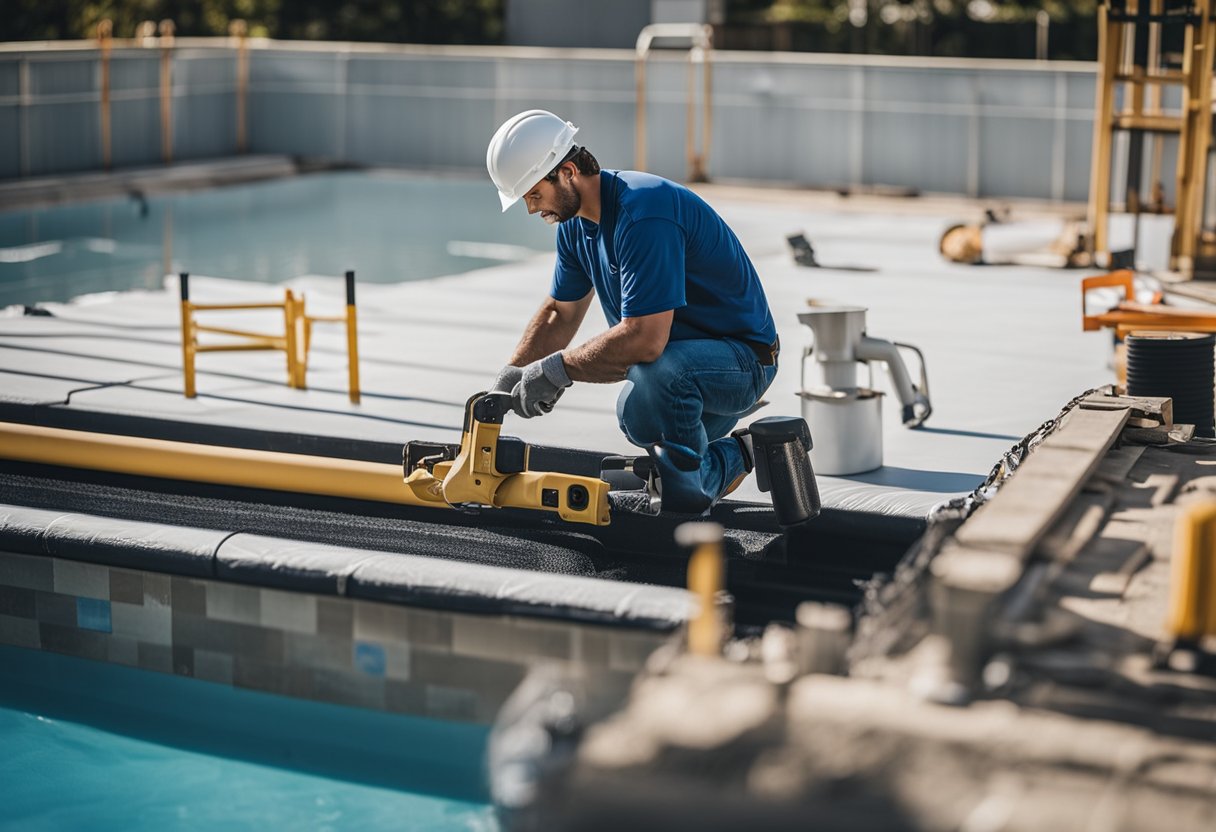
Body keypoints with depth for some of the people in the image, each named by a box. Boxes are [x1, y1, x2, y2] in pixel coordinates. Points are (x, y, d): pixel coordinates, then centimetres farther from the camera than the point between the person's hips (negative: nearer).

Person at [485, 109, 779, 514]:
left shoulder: (643, 213, -29)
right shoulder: (576, 221, 2)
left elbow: (644, 338, -37)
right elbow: (560, 313, 17)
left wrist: (555, 369, -26)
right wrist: (509, 378, 5)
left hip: (741, 358, -9)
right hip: (684, 351, 10)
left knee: (656, 368, -37)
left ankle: (695, 481, -14)